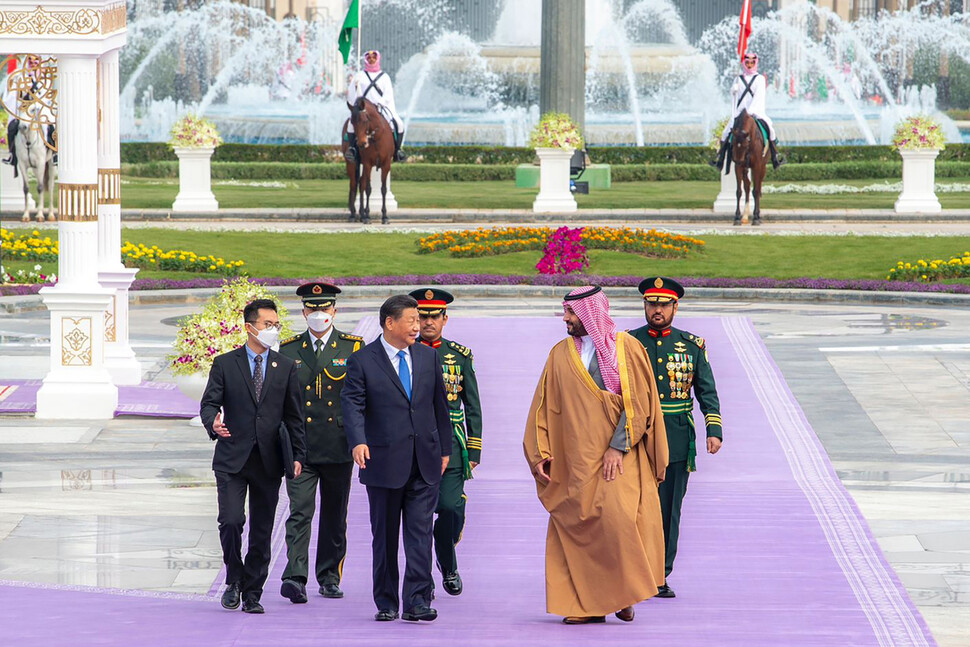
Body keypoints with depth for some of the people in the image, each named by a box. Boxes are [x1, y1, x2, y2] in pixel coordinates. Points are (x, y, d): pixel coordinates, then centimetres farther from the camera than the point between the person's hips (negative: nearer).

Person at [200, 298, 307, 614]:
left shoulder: (286, 368, 10)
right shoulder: (225, 364, 4)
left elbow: (293, 416, 12)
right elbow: (209, 403, -1)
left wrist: (298, 455, 4)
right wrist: (214, 423, -24)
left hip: (269, 460, 2)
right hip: (232, 458, -2)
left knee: (262, 531, 4)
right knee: (231, 521, -16)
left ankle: (252, 594, 13)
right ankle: (234, 580, 6)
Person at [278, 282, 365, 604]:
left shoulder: (353, 347, 5)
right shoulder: (289, 349, 8)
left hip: (339, 447, 1)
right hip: (299, 447, -1)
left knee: (335, 517, 9)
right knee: (300, 511, -12)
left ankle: (329, 578, 19)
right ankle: (295, 578, -21)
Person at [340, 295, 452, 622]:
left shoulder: (428, 356, 11)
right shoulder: (362, 361, -2)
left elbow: (439, 405, 17)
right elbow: (352, 404, -12)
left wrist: (444, 448, 16)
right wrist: (358, 441, -28)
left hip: (424, 462, 3)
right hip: (384, 462, -3)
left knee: (420, 533, -5)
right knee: (385, 536, 6)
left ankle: (417, 602, -7)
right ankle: (386, 603, 14)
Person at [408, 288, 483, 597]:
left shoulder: (460, 356, 10)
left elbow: (473, 407, 12)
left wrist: (474, 451, 6)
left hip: (450, 445, 0)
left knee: (452, 508, -10)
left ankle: (448, 566, 16)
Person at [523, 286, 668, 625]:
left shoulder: (626, 348, -1)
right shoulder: (561, 354, 11)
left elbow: (638, 402, -7)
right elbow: (544, 406, 12)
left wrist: (618, 447, -15)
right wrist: (540, 453, 2)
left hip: (620, 455, -4)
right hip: (575, 457, 4)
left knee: (616, 515, -20)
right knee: (575, 526, -2)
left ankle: (622, 595, -5)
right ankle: (587, 605, 3)